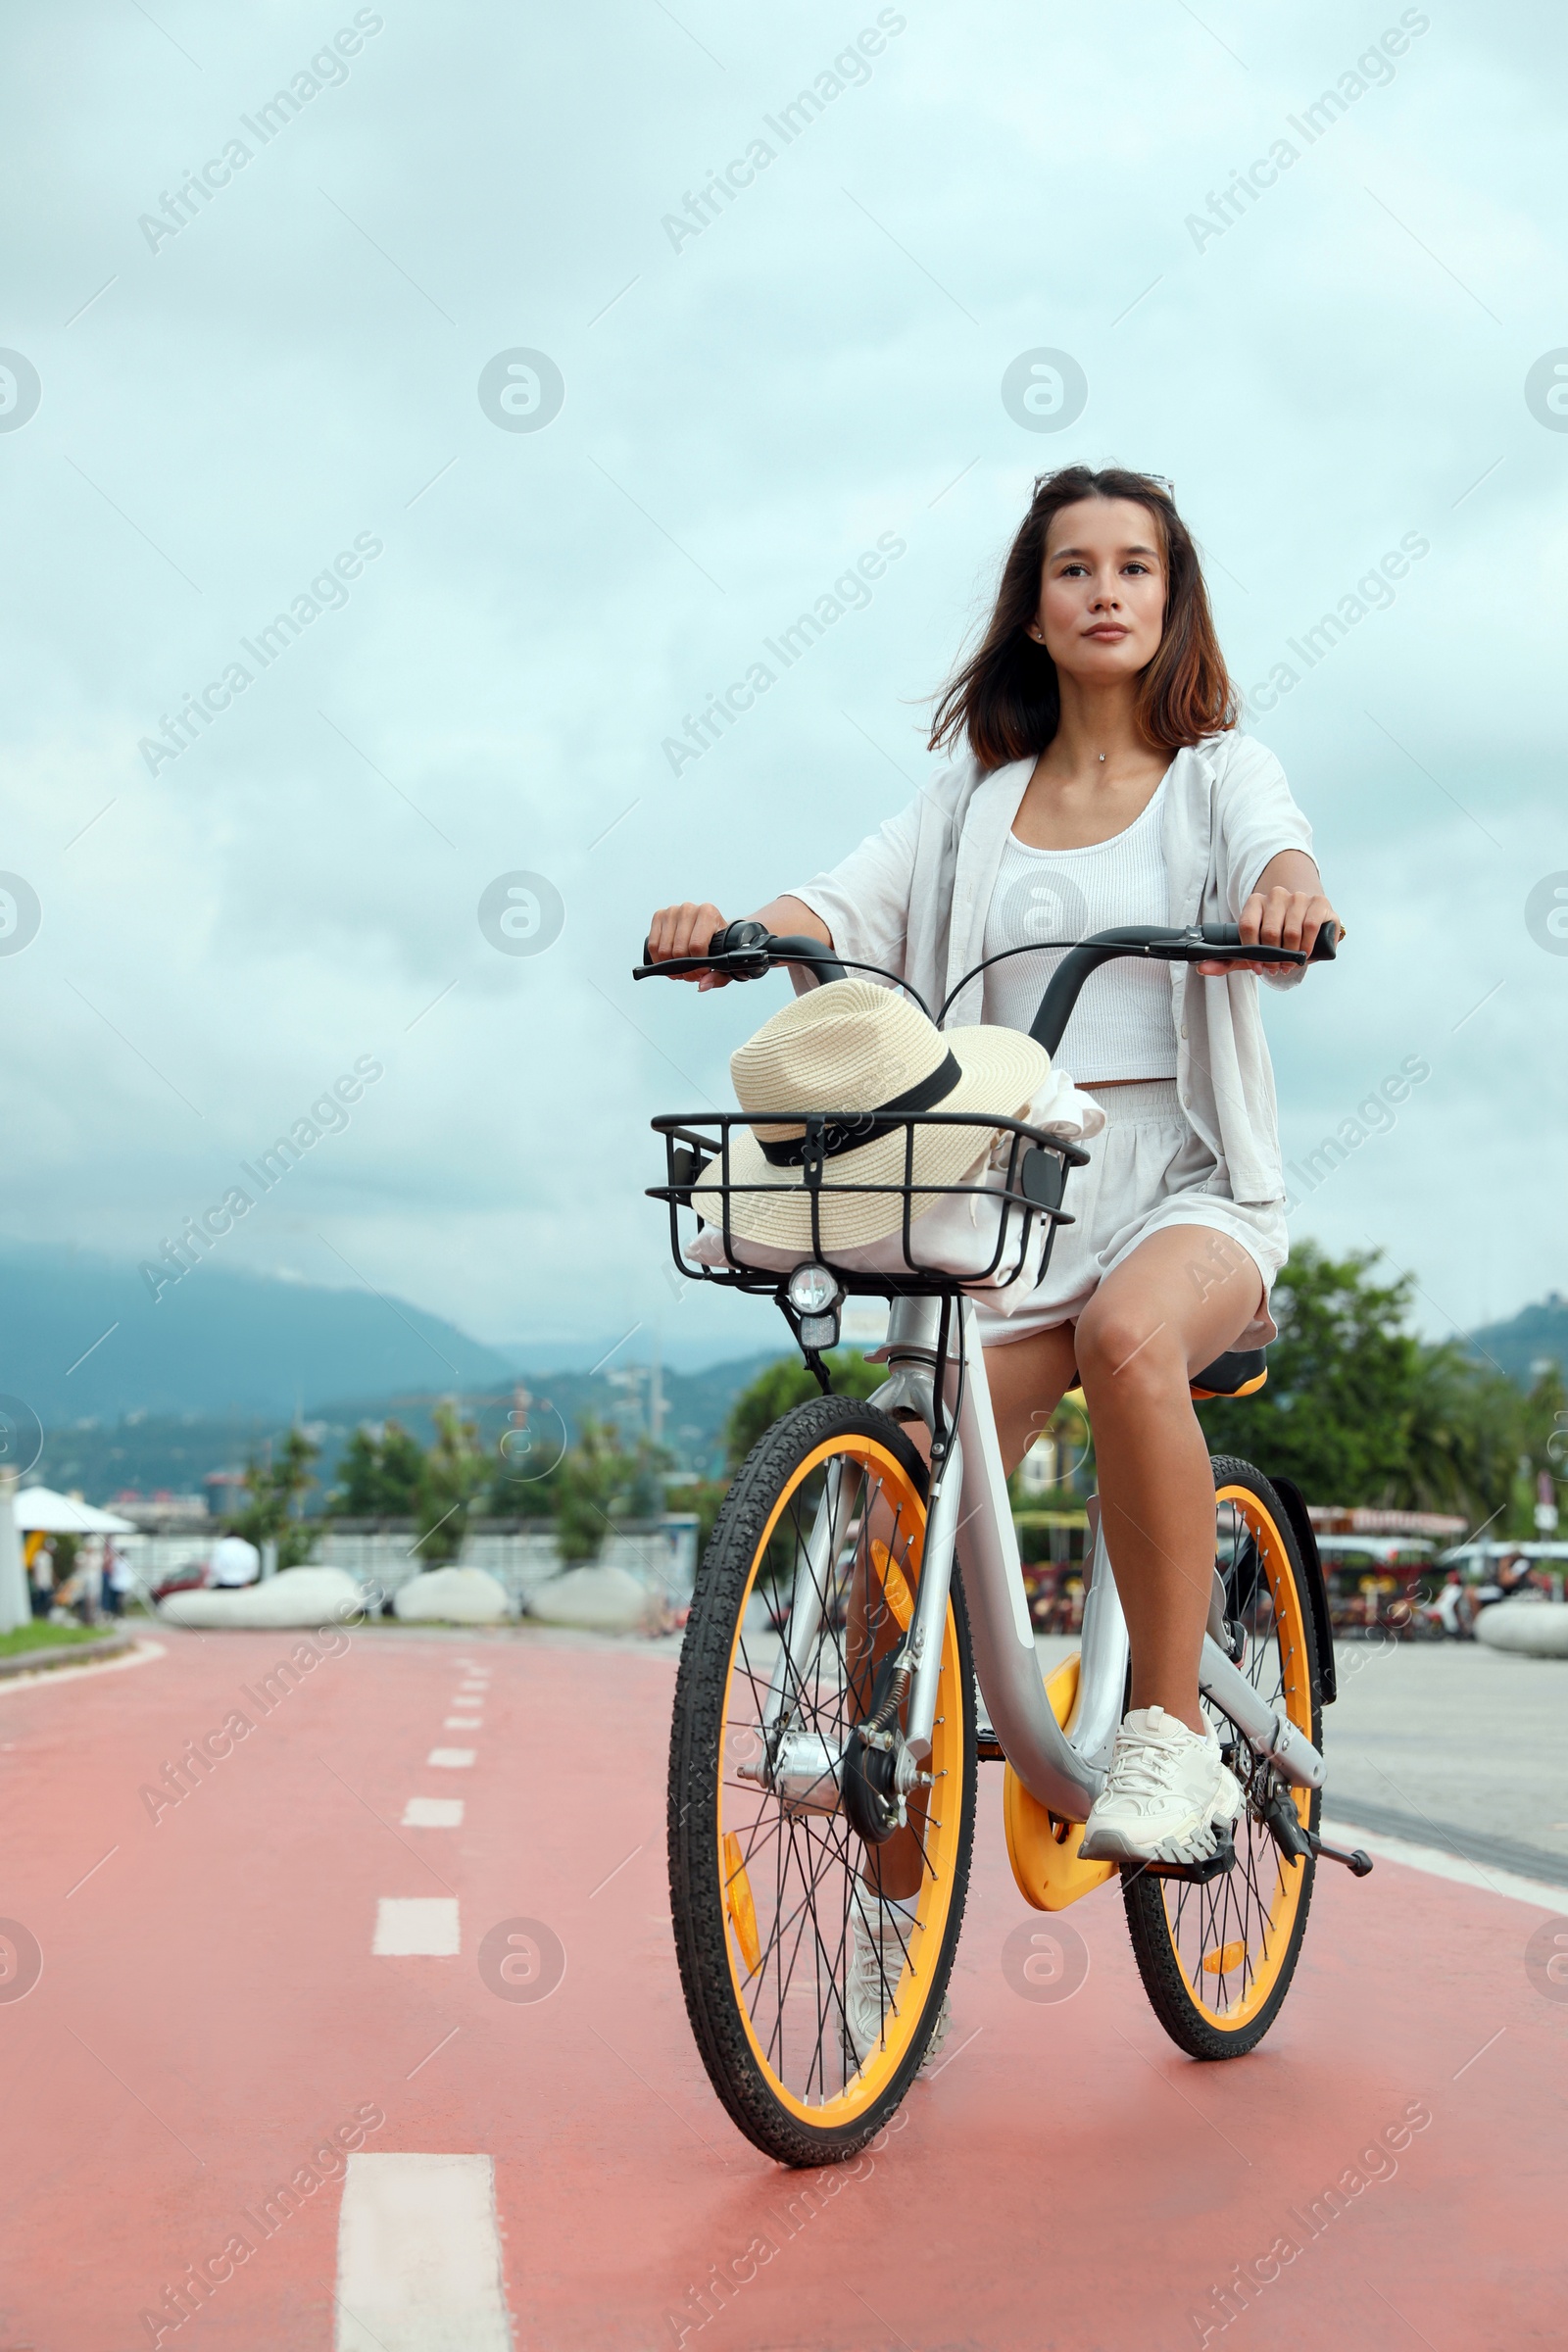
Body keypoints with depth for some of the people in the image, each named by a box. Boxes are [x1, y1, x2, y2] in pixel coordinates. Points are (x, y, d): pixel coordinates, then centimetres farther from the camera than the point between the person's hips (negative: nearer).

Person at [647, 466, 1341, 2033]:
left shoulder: (1218, 773, 8)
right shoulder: (974, 800, 14)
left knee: (1129, 1334, -38)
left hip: (1186, 1184, -2)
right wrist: (730, 928, -23)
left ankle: (1172, 1732, -24)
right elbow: (847, 905, -1)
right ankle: (899, 1916, 5)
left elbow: (1278, 853, -15)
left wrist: (1284, 898, -39)